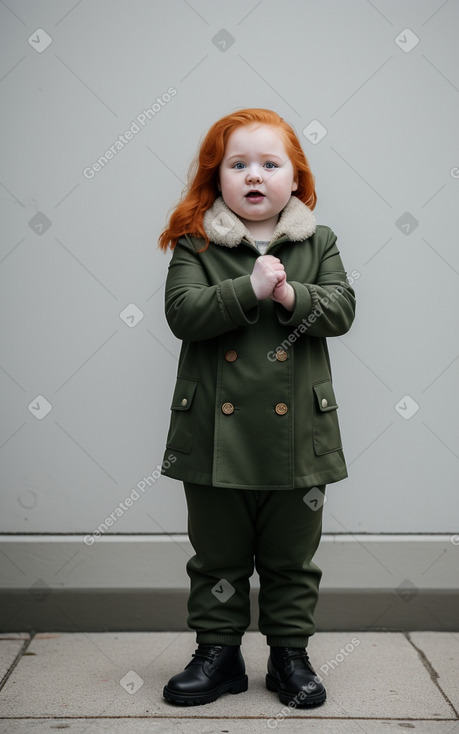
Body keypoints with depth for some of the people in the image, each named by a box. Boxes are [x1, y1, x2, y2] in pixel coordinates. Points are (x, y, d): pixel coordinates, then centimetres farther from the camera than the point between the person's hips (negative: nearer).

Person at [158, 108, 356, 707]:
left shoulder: (319, 243, 7)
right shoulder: (194, 245, 1)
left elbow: (341, 309, -3)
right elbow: (182, 313, -12)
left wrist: (292, 296, -19)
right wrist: (250, 288, -20)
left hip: (297, 434, 1)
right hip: (216, 432, -1)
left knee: (292, 557, 14)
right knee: (218, 557, 12)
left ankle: (290, 654, 31)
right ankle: (218, 653, 29)